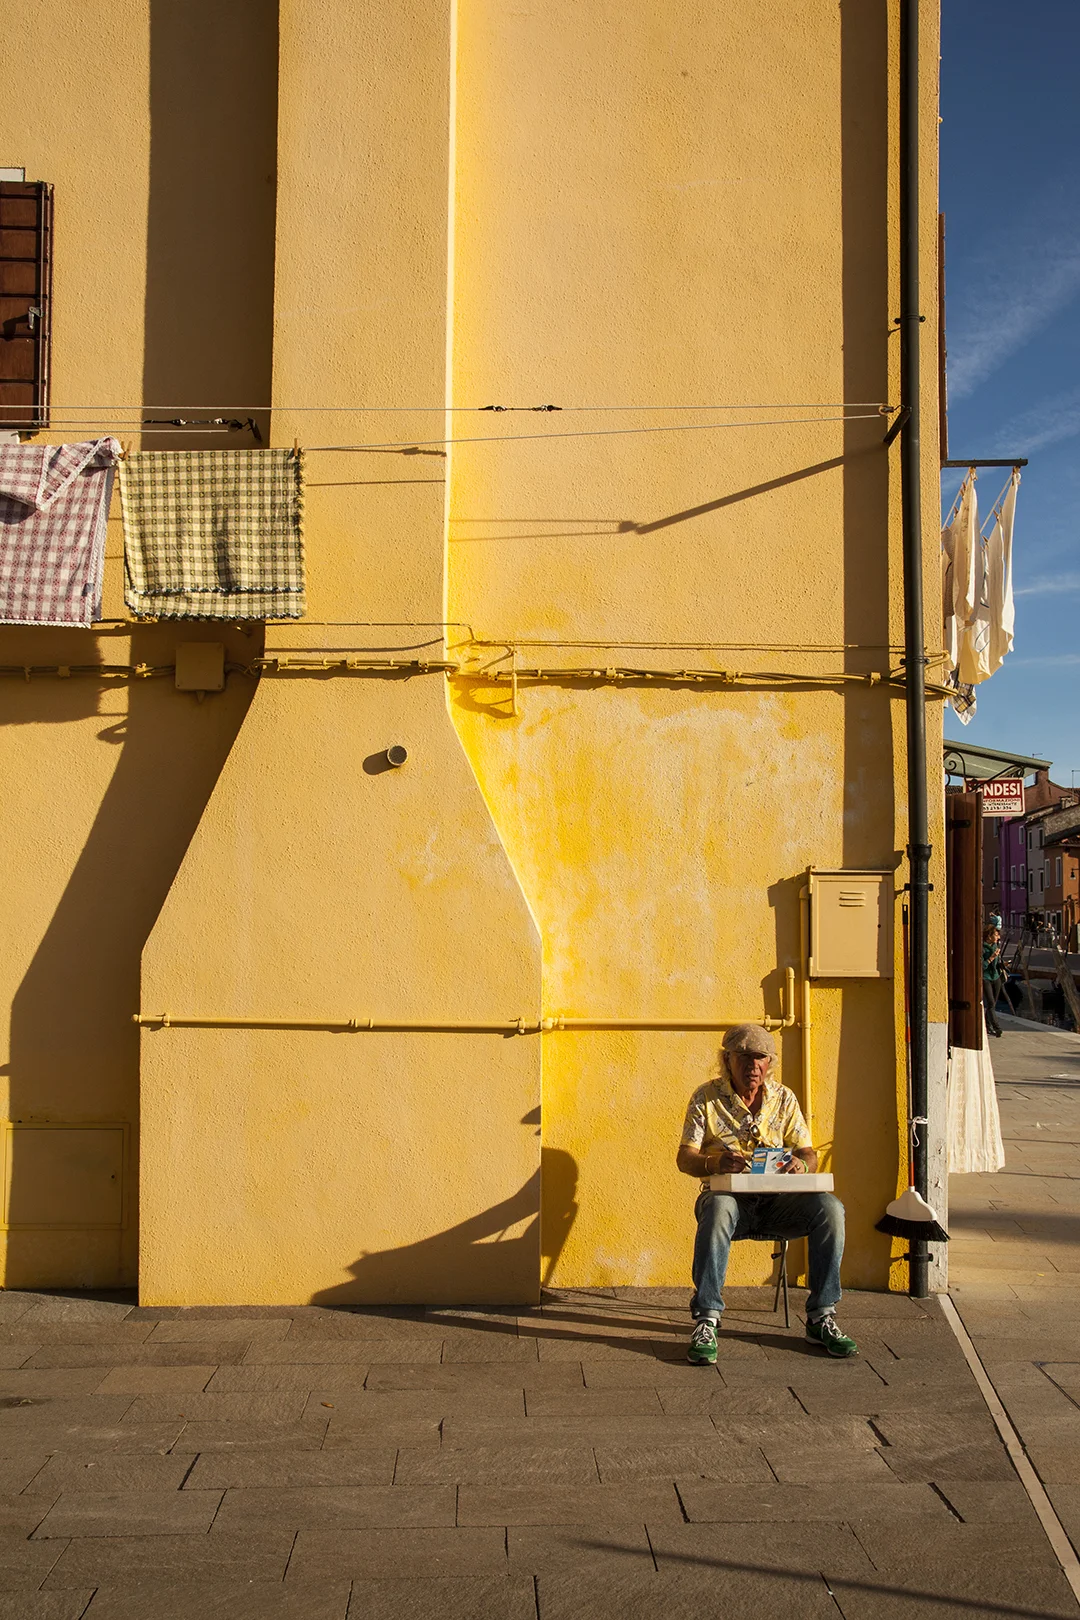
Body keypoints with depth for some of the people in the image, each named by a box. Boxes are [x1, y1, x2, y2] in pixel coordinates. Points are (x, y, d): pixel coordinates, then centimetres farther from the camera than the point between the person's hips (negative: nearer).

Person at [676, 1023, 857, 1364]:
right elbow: (685, 1158, -3)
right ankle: (705, 1323, -33)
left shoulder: (783, 1098, 11)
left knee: (829, 1208, -25)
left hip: (776, 1200, 3)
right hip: (729, 1196, -3)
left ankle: (821, 1318, -15)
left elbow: (808, 1152, 7)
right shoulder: (706, 1097, 3)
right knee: (718, 1209, -39)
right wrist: (716, 1162, -26)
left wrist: (801, 1163, -19)